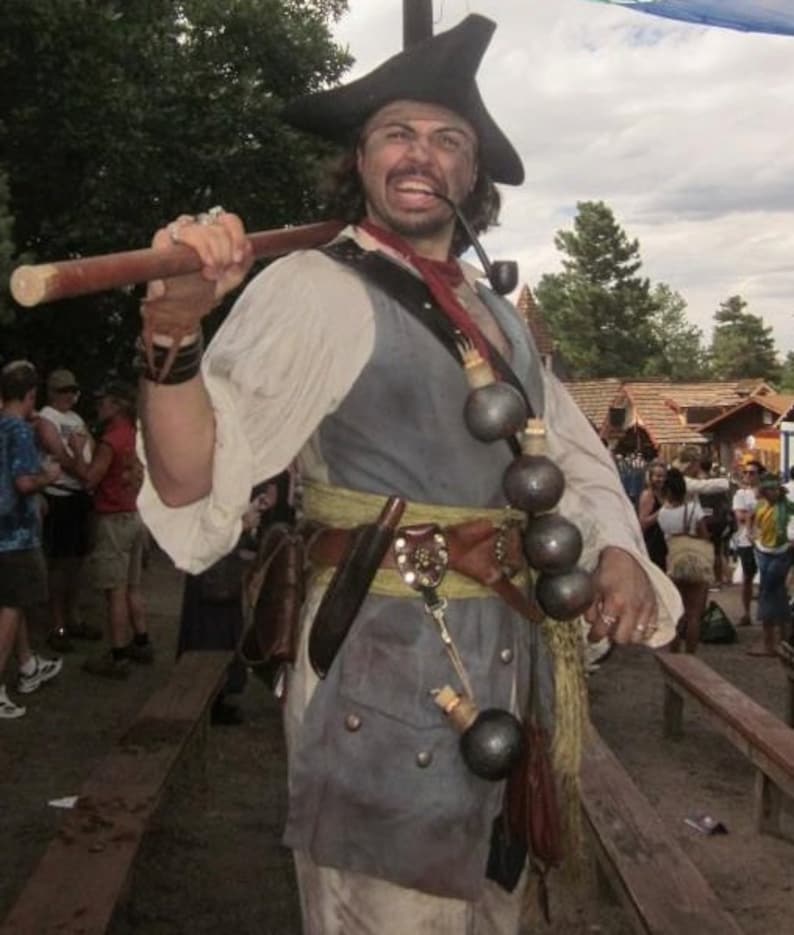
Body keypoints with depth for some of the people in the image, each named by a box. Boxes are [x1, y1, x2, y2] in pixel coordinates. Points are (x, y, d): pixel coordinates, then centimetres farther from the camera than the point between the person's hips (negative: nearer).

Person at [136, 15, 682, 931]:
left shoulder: (495, 313, 10)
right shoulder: (314, 288, -12)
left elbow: (573, 451, 20)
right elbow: (190, 484, -22)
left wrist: (618, 548, 0)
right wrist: (172, 335, -41)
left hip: (506, 658, 7)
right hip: (389, 665, -7)